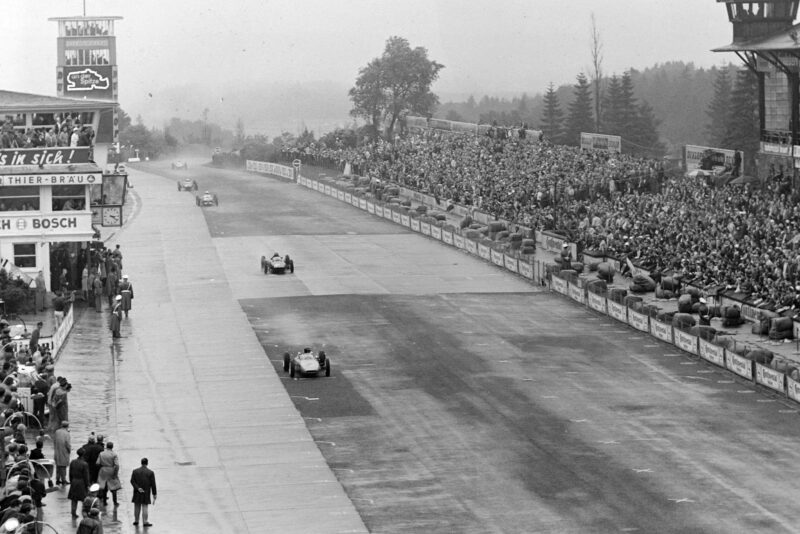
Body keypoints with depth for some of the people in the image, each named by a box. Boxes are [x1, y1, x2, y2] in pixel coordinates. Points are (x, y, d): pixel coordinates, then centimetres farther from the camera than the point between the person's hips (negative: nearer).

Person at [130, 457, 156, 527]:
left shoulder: (135, 471, 1)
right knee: (145, 507, -1)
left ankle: (136, 520, 21)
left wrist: (138, 488, -14)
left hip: (137, 492, 2)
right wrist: (154, 494, 0)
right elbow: (153, 484, -5)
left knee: (137, 506, 12)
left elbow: (132, 481, -8)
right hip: (146, 493, -2)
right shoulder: (150, 473, -6)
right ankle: (145, 522, -1)